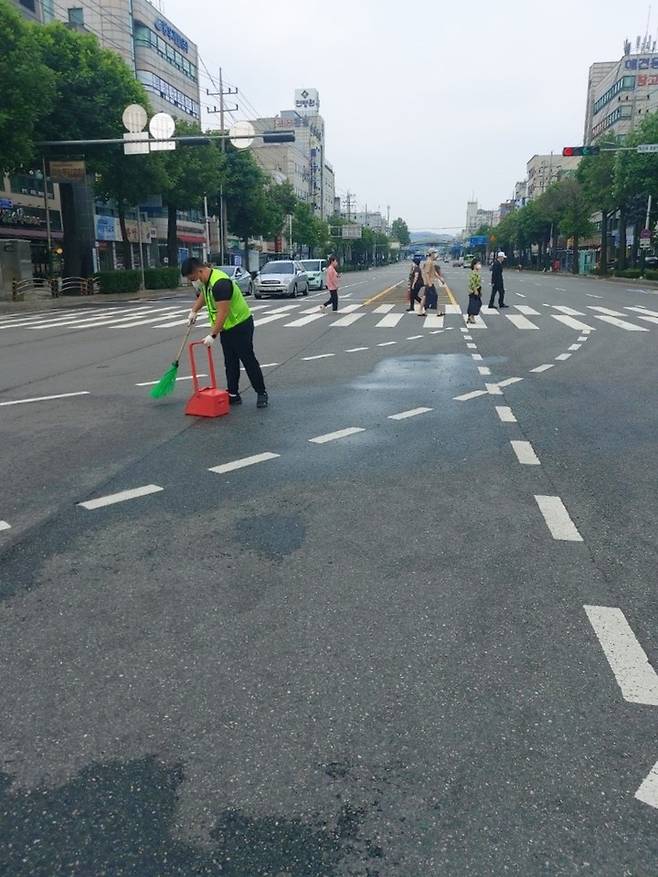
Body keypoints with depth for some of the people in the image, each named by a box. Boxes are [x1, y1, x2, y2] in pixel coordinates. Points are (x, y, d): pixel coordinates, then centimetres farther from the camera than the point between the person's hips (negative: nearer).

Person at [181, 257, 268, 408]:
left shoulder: (220, 283, -29)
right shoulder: (206, 281, 2)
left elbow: (222, 312, -31)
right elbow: (203, 295, 26)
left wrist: (212, 335, -29)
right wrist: (194, 311, 14)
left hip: (241, 325, -9)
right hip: (226, 327, 9)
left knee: (248, 360, -3)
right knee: (230, 362, 10)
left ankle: (261, 393, 7)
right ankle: (233, 395, 15)